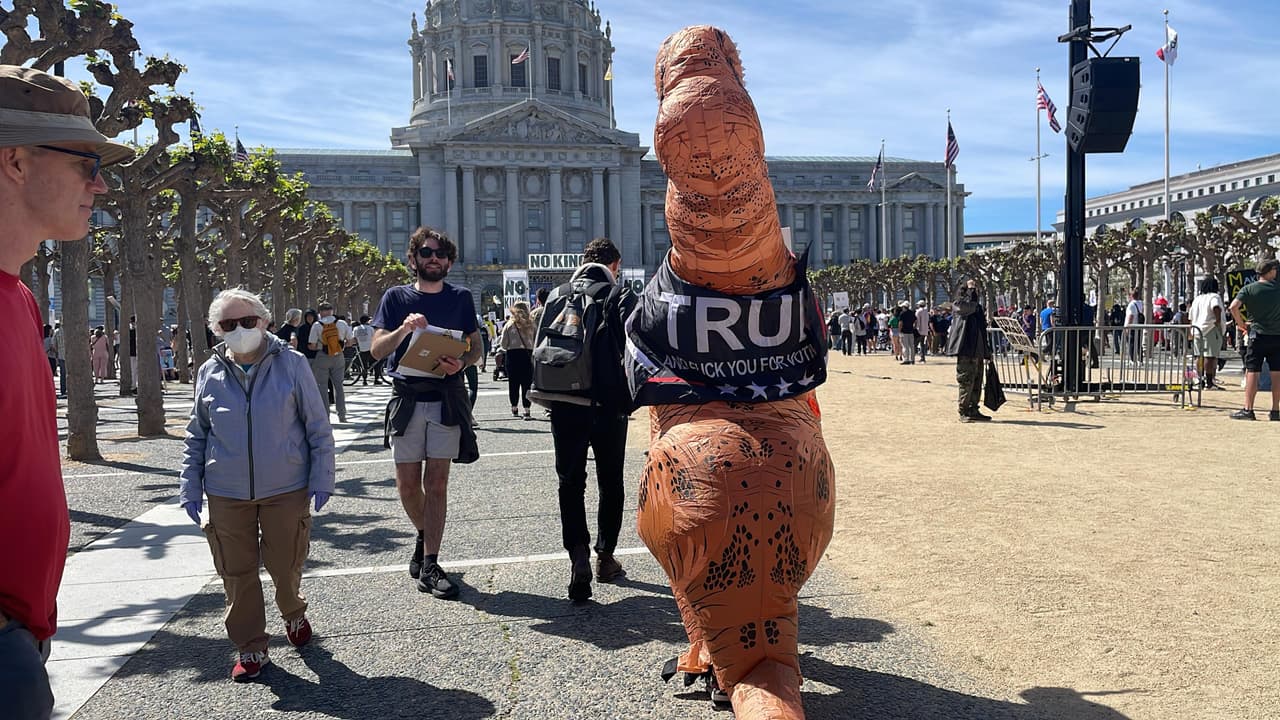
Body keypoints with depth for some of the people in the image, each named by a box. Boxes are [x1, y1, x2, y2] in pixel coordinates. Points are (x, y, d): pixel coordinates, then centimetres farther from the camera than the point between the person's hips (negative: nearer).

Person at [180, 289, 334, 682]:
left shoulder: (292, 365, -5)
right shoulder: (210, 373, 3)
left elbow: (318, 427, -1)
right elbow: (196, 437, 11)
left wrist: (321, 479, -4)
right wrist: (190, 488, 7)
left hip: (286, 490, -2)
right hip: (227, 495, 2)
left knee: (286, 566, 8)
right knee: (237, 574, 7)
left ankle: (294, 614, 40)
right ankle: (250, 648, 24)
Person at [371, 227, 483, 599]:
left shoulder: (460, 298, 7)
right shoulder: (396, 298, 5)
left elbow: (476, 346, 10)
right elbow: (377, 349, -1)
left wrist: (460, 363, -12)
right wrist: (403, 329, -20)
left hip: (446, 398, 0)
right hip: (407, 397, 1)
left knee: (436, 483, -1)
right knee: (407, 484, 3)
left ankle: (429, 565, 4)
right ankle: (424, 535, 32)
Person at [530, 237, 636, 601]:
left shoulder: (557, 295, 5)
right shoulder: (621, 296, -5)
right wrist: (630, 396, 1)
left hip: (564, 404, 2)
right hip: (608, 406, -2)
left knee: (570, 482, 9)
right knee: (611, 483, 15)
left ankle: (578, 552, -8)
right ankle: (605, 556, 22)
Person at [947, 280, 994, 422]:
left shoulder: (978, 307, 21)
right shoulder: (958, 304, -1)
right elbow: (969, 307, -26)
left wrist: (987, 353, 21)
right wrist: (971, 290, -12)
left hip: (978, 352, 8)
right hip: (966, 351, -8)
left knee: (977, 384, 11)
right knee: (966, 382, -7)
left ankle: (973, 411, 18)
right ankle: (964, 412, -2)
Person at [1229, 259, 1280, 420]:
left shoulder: (1249, 289, -3)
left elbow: (1234, 306, -15)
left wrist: (1241, 324, -2)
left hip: (1258, 335, -2)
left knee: (1252, 372, -2)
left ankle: (1248, 410, -6)